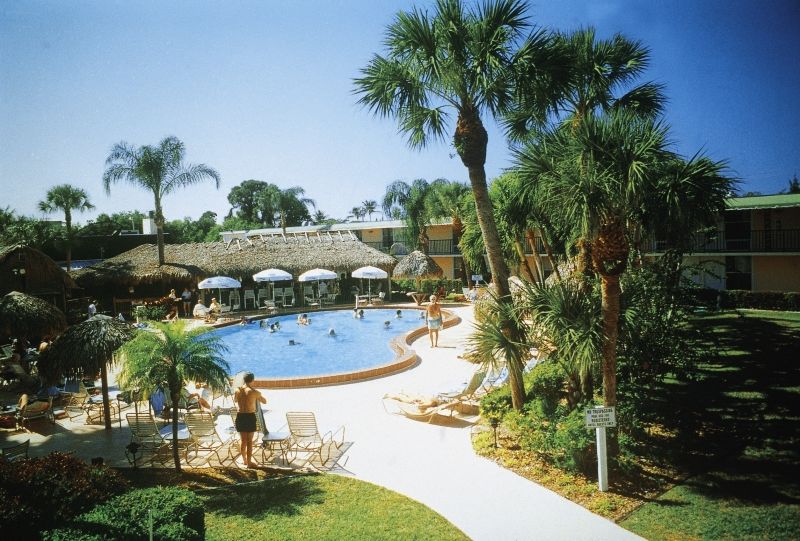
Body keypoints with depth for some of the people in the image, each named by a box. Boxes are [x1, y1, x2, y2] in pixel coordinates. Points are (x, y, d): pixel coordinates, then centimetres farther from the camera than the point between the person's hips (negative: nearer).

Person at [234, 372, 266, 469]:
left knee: (243, 440, 17)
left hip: (240, 416, 4)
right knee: (249, 441, 5)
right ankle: (249, 462, 8)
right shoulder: (254, 392, -11)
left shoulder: (238, 390, -1)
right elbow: (264, 401, 3)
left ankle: (245, 461, 28)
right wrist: (259, 395, 21)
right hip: (250, 417, -4)